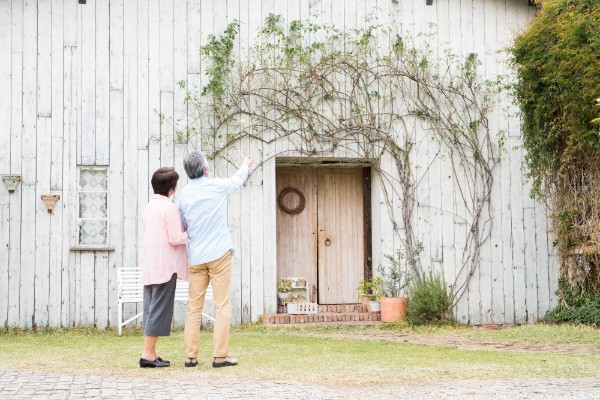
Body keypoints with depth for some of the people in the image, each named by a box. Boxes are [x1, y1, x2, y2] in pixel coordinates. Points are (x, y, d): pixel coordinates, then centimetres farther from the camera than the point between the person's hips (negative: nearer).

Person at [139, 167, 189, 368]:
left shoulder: (149, 207, 15)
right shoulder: (169, 207, -11)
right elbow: (175, 238, -14)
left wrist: (184, 232, 19)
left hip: (149, 266, 8)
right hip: (165, 266, -8)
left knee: (151, 308, 9)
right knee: (160, 309, -6)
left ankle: (151, 353, 11)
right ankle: (148, 354, -7)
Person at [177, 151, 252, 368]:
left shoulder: (183, 194, 4)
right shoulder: (217, 186, -3)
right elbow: (237, 180, 19)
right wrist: (245, 165, 39)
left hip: (196, 257, 4)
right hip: (219, 253, -4)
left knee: (194, 307, 6)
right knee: (222, 306, -3)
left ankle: (190, 356, 4)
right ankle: (220, 356, -6)